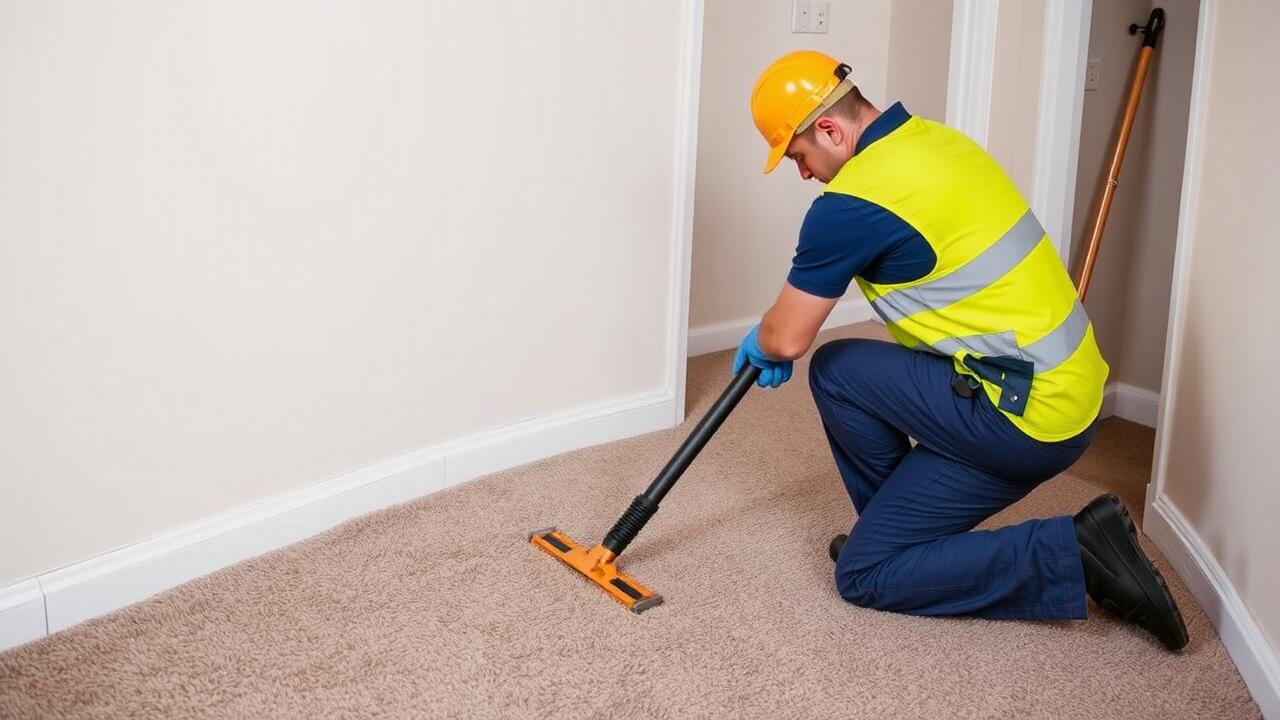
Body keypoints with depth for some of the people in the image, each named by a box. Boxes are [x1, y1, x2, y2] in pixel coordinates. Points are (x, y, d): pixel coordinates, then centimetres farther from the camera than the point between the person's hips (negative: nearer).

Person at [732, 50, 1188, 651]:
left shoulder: (850, 203, -19)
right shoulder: (935, 140, 11)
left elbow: (786, 340, -8)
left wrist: (757, 343, 15)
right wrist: (774, 337, 24)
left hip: (1028, 419, -10)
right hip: (1070, 387, 10)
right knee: (840, 372, 14)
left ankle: (1071, 558, -2)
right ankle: (897, 523, 22)